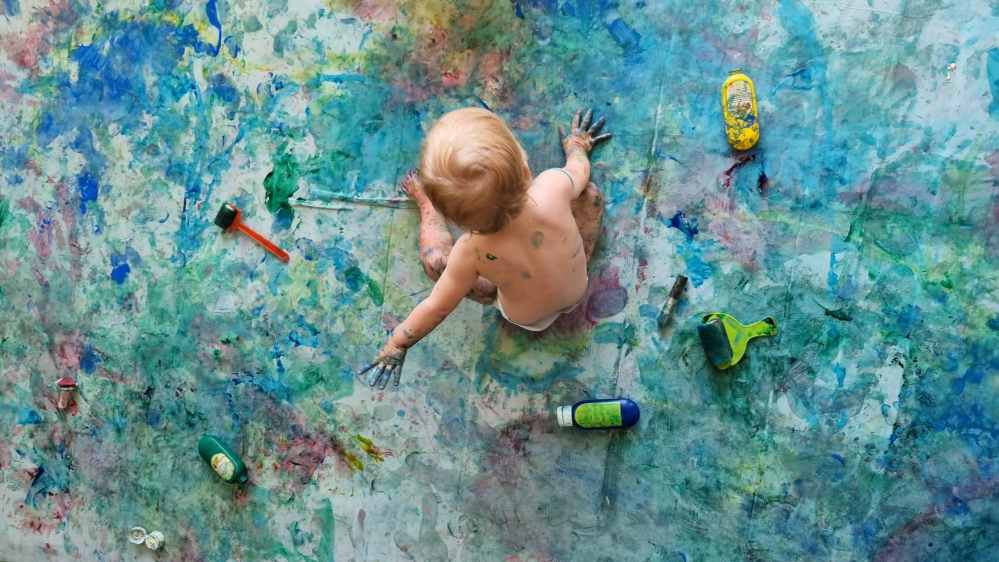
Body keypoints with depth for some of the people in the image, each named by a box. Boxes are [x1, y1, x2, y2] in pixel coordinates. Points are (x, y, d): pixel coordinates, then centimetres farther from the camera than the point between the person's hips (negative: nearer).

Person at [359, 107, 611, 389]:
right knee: (591, 191, 8)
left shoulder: (471, 251, -40)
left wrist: (396, 345, -4)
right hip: (578, 293, 2)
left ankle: (426, 203, 35)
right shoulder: (554, 186, -38)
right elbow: (580, 171, -12)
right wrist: (577, 145, 13)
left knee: (434, 258, 5)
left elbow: (437, 307, -23)